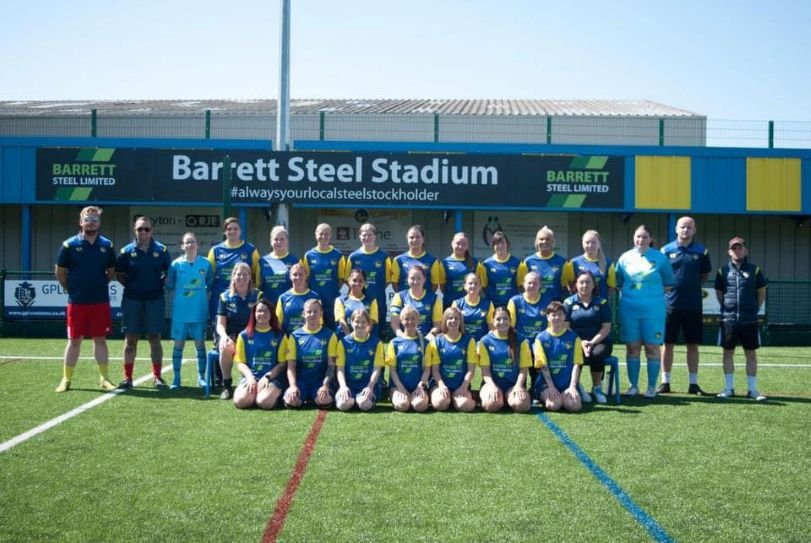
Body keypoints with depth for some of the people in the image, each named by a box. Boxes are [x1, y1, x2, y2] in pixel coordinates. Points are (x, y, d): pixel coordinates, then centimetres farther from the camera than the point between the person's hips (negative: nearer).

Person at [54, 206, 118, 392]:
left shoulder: (107, 245, 4)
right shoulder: (70, 245, -2)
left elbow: (111, 271, 15)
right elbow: (59, 271, 5)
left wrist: (99, 286, 9)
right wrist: (71, 290, 6)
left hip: (101, 302, 2)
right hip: (77, 302, -1)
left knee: (100, 340, 7)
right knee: (74, 340, 5)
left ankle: (104, 378, 13)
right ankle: (66, 379, 13)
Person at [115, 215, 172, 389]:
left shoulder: (161, 250, 1)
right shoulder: (127, 251, 2)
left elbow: (169, 273, 9)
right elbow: (119, 274, 10)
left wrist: (159, 285, -1)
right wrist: (130, 286, 1)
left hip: (155, 299, 0)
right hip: (132, 300, 0)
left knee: (154, 338, 4)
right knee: (131, 339, 4)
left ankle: (157, 376, 10)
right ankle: (127, 377, 9)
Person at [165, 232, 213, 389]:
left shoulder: (205, 264, 1)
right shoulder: (176, 264, 0)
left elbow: (210, 285, 9)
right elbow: (169, 286, 3)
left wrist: (202, 295, -1)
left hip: (199, 312, 0)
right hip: (180, 312, 0)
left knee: (200, 343, 5)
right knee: (178, 344, 4)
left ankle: (201, 377, 15)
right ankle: (176, 378, 12)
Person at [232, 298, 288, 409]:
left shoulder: (279, 336, 8)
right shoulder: (244, 335, 12)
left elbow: (282, 363, 4)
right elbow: (240, 363, 9)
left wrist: (267, 376, -11)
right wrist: (250, 377, -10)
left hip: (273, 377, -2)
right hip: (250, 376, 2)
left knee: (264, 402, -32)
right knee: (240, 401, -28)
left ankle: (276, 395, 3)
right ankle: (253, 391, 5)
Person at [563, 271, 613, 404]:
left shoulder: (602, 302, 8)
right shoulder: (569, 302, 7)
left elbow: (606, 327, 1)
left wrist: (592, 342, -14)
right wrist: (580, 342, -16)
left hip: (599, 342, 0)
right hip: (575, 342, 0)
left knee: (597, 353, -35)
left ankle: (597, 388, -11)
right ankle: (576, 386, -7)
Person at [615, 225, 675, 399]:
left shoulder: (659, 258, 1)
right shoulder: (625, 258, 7)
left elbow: (668, 284, 5)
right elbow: (618, 283, 12)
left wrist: (654, 294, -4)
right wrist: (627, 294, 0)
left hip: (653, 310, -2)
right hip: (629, 309, 2)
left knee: (652, 348, 2)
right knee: (632, 348, 6)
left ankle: (652, 387, 10)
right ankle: (634, 386, 15)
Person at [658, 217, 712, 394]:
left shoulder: (701, 251, 4)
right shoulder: (666, 250, 1)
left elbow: (705, 275, 13)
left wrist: (691, 285, 2)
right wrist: (667, 287, -3)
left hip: (693, 305, 1)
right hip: (670, 304, -1)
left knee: (693, 345, 6)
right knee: (668, 344, 5)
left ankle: (693, 383, 14)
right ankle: (665, 382, 13)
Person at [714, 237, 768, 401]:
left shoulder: (754, 270, 1)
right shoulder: (723, 270, 4)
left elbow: (761, 292, 10)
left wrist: (754, 309, 8)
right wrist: (727, 308, 10)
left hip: (749, 320, -1)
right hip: (728, 320, 1)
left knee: (751, 354, 4)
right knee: (728, 353, 6)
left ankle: (752, 389, 10)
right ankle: (729, 388, 14)